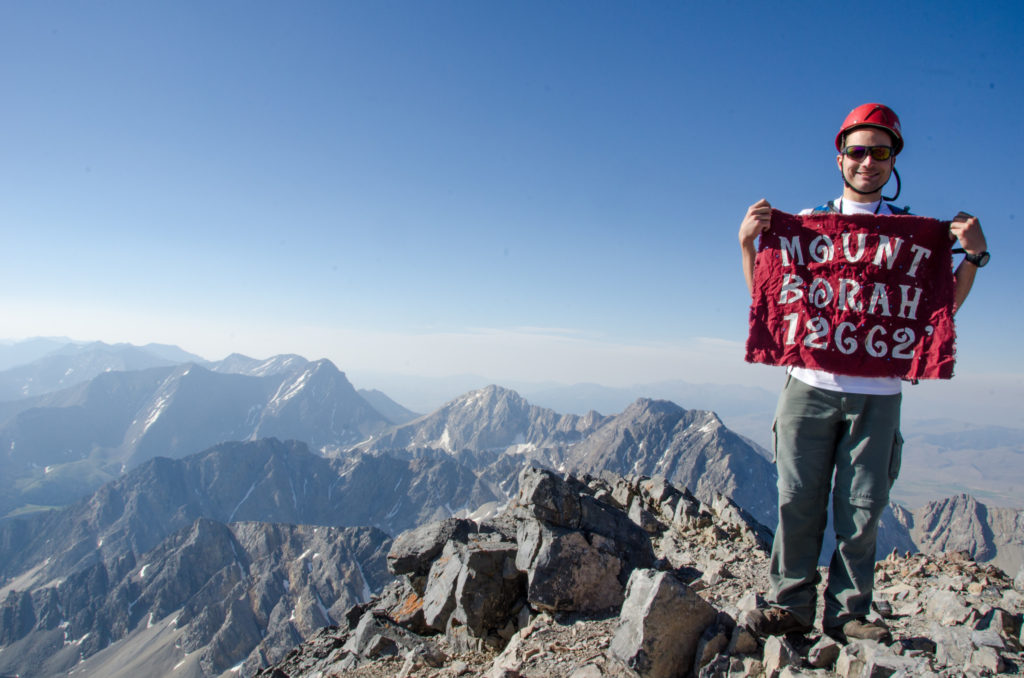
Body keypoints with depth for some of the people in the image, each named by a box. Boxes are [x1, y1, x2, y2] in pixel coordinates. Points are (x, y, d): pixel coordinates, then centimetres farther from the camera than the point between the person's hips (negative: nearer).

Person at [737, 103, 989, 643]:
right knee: (798, 500, 2)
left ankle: (848, 612, 16)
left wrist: (974, 255, -2)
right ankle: (791, 604, 13)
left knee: (862, 507, 3)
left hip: (878, 392, 1)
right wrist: (747, 241, -2)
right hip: (810, 383, 0)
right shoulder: (804, 223, 11)